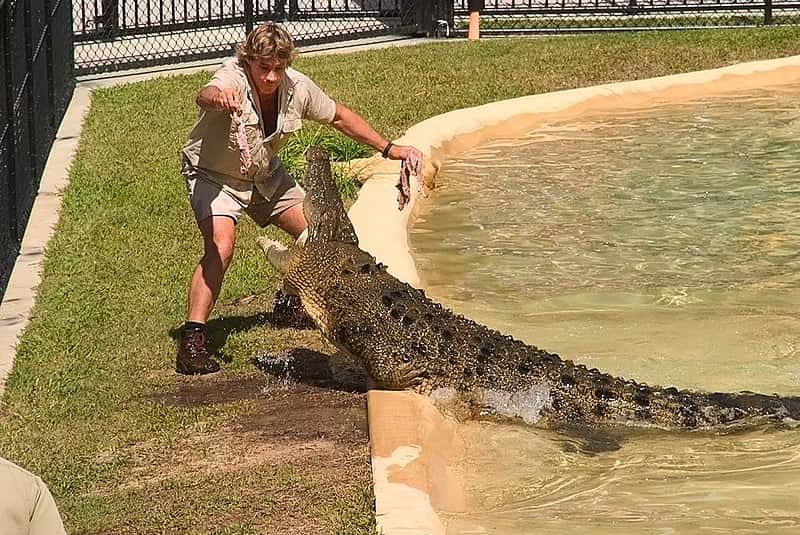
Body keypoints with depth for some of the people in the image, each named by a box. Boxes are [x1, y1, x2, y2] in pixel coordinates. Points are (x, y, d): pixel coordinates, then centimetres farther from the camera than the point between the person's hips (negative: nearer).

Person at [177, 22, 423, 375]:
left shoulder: (298, 87, -16)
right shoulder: (233, 79, -32)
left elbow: (340, 117, 2)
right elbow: (205, 95, -57)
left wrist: (389, 149, 1)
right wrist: (217, 97, -82)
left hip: (266, 176, 6)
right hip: (214, 176, -6)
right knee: (220, 247, -29)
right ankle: (192, 339, -26)